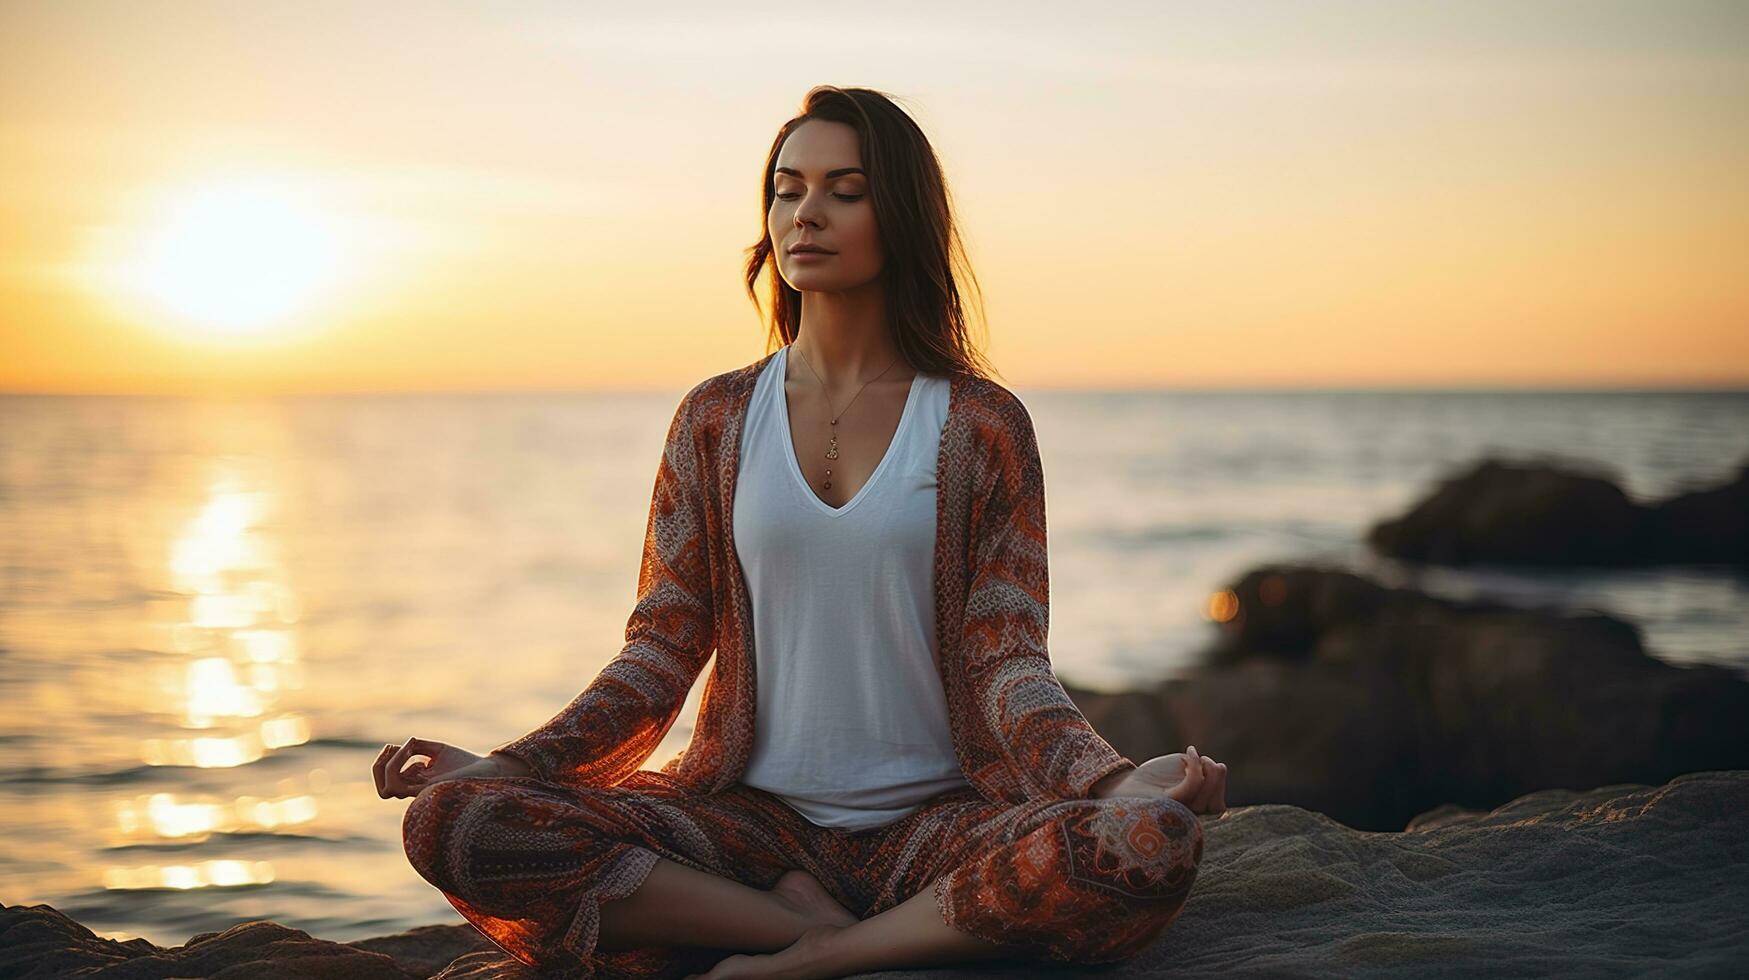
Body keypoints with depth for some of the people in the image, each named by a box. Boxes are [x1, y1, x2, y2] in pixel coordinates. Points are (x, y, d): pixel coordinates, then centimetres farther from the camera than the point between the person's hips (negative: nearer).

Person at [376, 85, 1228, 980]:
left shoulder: (982, 425, 3)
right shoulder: (716, 420, 8)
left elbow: (1007, 660, -3)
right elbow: (663, 650, 5)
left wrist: (1116, 780, -22)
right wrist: (509, 767, -10)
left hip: (934, 820, -1)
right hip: (754, 817, 2)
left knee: (1156, 846, -34)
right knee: (450, 824, -23)